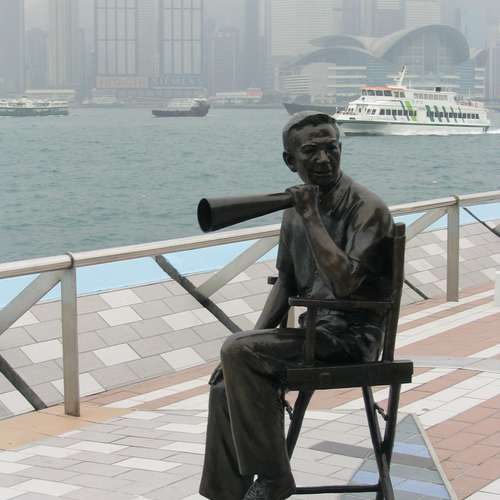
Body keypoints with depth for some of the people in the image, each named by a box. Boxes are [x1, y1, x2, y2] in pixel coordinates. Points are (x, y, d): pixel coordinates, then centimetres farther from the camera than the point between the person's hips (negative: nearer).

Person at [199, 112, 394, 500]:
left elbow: (345, 283, -26)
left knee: (237, 352, -23)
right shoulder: (296, 210, 9)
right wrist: (256, 339, 3)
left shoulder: (368, 209, -14)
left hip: (350, 336, -8)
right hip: (312, 329, 8)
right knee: (226, 385, -8)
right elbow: (286, 283, 17)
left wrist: (311, 218, -21)